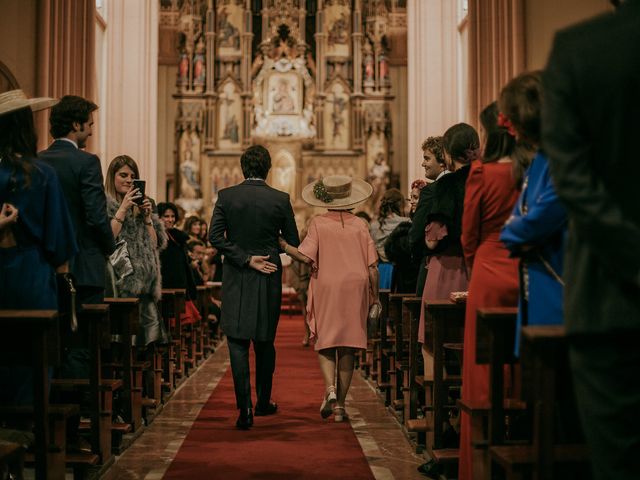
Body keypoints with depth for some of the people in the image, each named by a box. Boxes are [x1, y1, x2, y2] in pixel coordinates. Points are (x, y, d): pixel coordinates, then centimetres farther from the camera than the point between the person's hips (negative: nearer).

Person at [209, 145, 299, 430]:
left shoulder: (226, 196, -3)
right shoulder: (280, 200, -3)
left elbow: (215, 236, -10)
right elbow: (293, 243, 2)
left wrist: (245, 258, -8)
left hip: (236, 279, -1)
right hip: (269, 279, 1)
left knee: (238, 343, 0)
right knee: (265, 342, 15)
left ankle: (245, 407, -10)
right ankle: (263, 402, 27)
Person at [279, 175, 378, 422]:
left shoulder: (318, 223, -2)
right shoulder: (359, 225, 3)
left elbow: (306, 257, -15)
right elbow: (372, 267, 0)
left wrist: (282, 244, -2)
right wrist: (375, 297, 11)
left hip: (326, 288, -1)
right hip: (355, 290, 1)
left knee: (325, 344, 10)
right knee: (348, 347, 6)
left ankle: (330, 388, -14)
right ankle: (340, 405, 9)